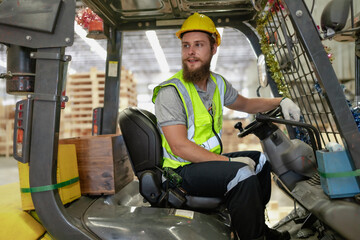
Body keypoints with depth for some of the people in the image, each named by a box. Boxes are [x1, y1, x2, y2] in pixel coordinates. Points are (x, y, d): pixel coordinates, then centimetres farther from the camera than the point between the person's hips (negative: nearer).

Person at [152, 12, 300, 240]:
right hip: (183, 169, -9)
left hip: (210, 159, 9)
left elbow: (245, 104, 23)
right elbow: (180, 147, -26)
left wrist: (281, 101, 8)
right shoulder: (171, 91, -20)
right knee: (243, 174, -29)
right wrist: (228, 161, -26)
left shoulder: (217, 83, 6)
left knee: (260, 160, 17)